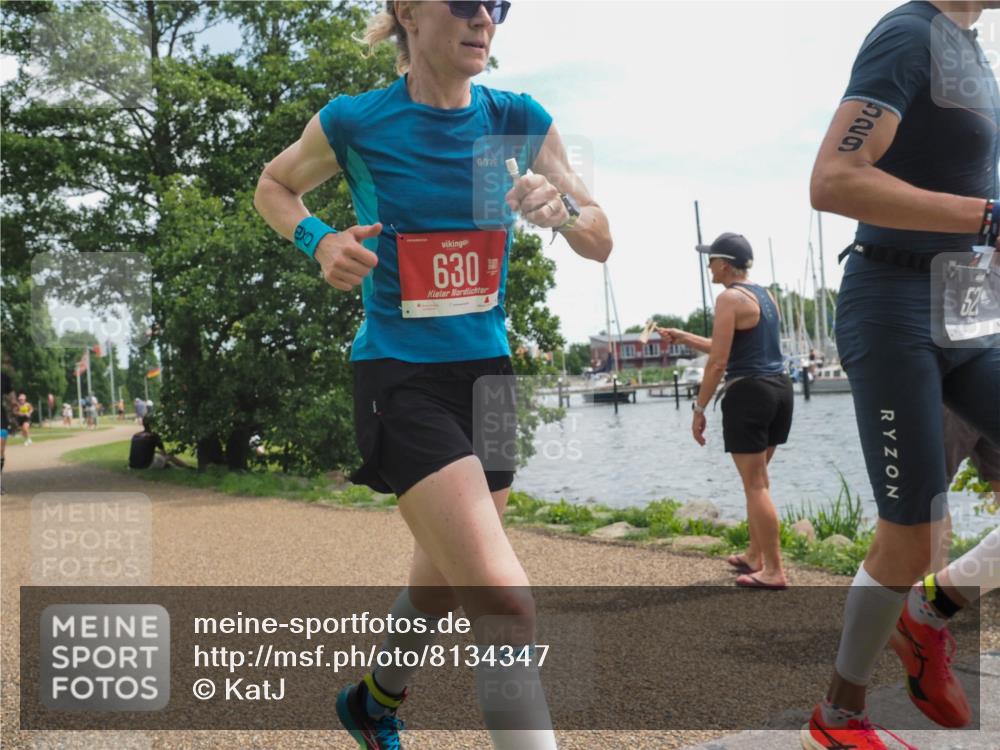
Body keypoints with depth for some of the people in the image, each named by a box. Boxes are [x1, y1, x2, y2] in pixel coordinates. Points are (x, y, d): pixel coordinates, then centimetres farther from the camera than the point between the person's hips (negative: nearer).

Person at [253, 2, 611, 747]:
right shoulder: (356, 122, -8)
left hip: (488, 372, 5)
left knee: (443, 582, 20)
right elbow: (273, 187, 11)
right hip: (400, 376, -5)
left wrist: (563, 208, -20)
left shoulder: (518, 120, 0)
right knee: (503, 601, -18)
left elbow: (601, 245, 2)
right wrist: (319, 240, -10)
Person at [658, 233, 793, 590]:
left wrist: (699, 409, -10)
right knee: (758, 479, 19)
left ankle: (773, 571, 1)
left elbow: (718, 362, -16)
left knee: (754, 484, -2)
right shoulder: (765, 295, 15)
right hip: (780, 388, 9)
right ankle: (755, 555, 28)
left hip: (749, 393, -9)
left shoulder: (730, 298, -11)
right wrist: (685, 338, 27)